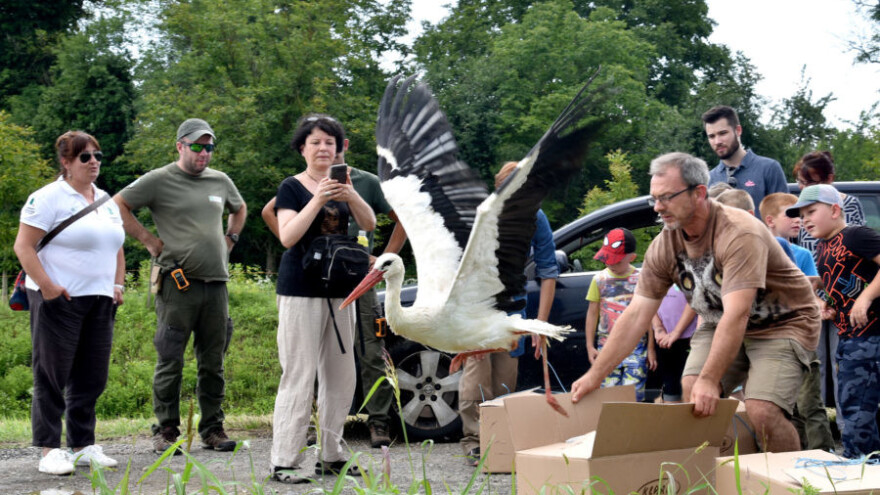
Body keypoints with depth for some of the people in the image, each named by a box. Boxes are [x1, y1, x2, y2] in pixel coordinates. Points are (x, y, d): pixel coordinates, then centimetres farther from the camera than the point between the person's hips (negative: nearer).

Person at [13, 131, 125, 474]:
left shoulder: (106, 201, 17)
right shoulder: (48, 198, -6)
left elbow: (115, 248, 24)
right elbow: (23, 246, -11)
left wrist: (118, 285, 12)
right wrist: (47, 287, -17)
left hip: (99, 302, 7)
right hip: (59, 301, -7)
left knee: (92, 377, 8)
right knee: (52, 375, -2)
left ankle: (83, 446, 18)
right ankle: (49, 451, 3)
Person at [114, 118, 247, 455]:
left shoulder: (220, 181, 15)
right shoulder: (159, 180, -1)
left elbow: (239, 209, 34)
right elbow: (118, 206, -2)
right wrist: (149, 240, -5)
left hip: (216, 283, 5)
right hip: (178, 284, -5)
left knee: (213, 361, 8)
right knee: (170, 361, -2)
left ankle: (213, 429, 16)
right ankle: (166, 431, 6)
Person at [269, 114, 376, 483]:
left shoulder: (342, 185, 13)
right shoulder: (292, 187, -2)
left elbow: (369, 224, -2)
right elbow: (287, 236, -15)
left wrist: (350, 195, -20)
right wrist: (317, 201, -25)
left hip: (339, 291, 6)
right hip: (301, 291, -6)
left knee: (341, 377, 10)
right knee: (299, 377, -8)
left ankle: (332, 457, 19)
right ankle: (284, 462, -4)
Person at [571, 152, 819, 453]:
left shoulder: (739, 234, -31)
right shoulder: (664, 246, -10)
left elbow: (736, 315, -38)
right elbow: (636, 315, -8)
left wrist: (709, 380, -44)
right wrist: (595, 376, -13)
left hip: (783, 323, -6)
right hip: (720, 323, 6)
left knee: (761, 411, -24)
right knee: (691, 391, -17)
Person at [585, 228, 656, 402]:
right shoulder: (600, 279, 7)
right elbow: (592, 313, 11)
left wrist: (650, 348, 4)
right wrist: (590, 346, 6)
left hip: (636, 347, -1)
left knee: (633, 394, -7)